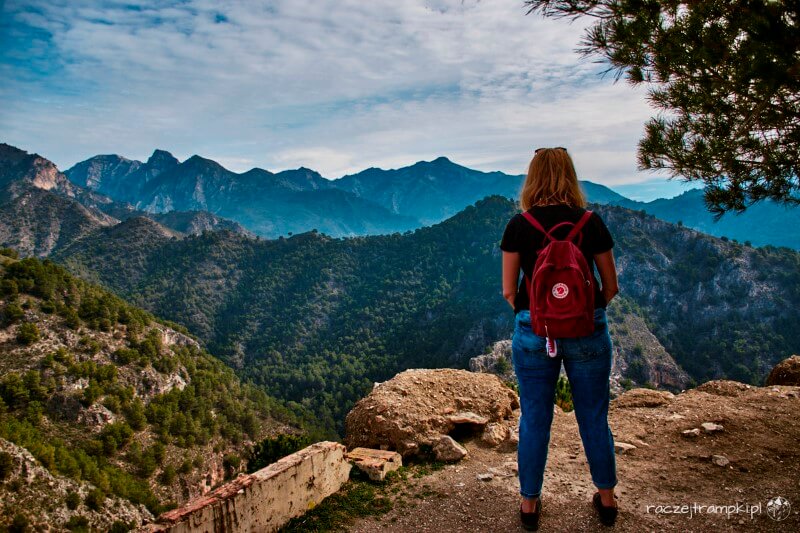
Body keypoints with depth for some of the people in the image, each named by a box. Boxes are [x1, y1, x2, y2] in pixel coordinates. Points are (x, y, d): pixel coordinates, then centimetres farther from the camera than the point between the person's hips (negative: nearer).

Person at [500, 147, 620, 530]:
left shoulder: (518, 225, -5)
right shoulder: (591, 222, -3)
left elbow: (509, 291, -2)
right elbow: (611, 286, 3)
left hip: (533, 330, -1)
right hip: (588, 329, 1)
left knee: (534, 420, 12)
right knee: (594, 418, 17)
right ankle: (606, 500, 34)